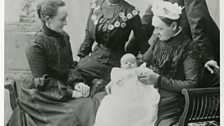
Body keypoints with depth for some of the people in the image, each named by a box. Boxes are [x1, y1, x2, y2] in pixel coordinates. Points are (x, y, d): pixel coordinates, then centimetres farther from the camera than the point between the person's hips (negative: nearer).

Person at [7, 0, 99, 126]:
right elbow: (42, 82, -14)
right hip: (43, 95, -7)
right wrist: (70, 93, -20)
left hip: (65, 86, 7)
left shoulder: (64, 36, 8)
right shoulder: (36, 46, -13)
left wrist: (76, 83, -8)